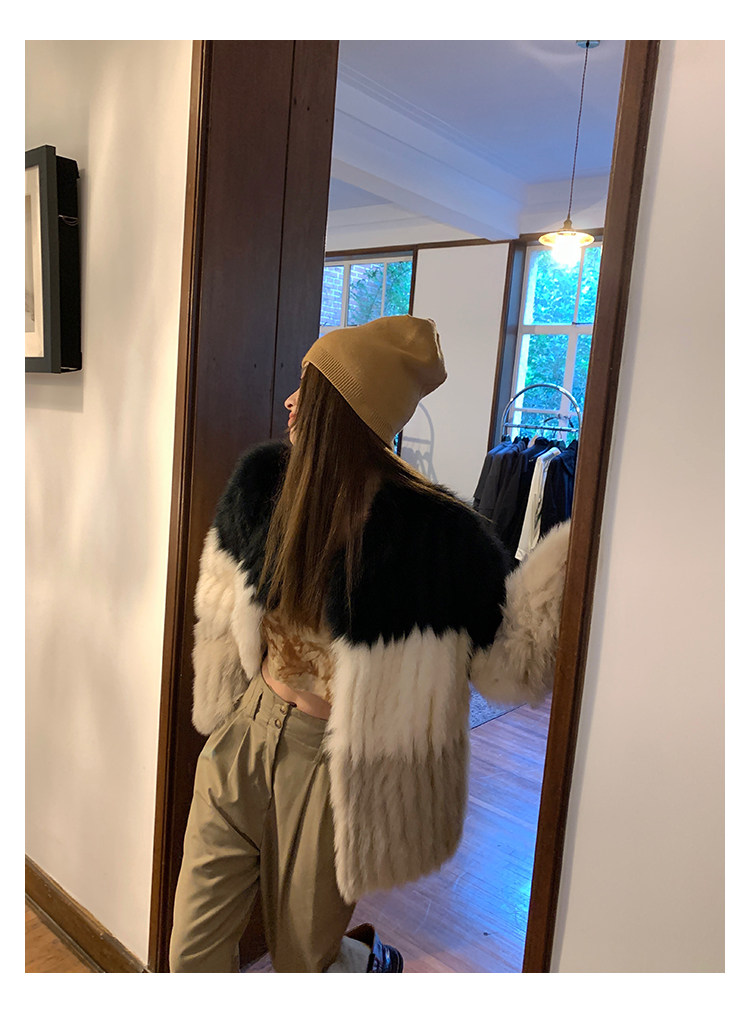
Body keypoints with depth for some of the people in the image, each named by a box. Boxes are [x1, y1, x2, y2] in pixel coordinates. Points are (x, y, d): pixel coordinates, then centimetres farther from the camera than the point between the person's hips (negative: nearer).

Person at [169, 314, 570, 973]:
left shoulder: (433, 532, -23)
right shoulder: (264, 480, -7)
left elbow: (514, 659, -18)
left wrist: (575, 548, -30)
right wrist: (223, 718, 14)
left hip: (331, 769, -4)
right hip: (243, 739, 5)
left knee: (302, 962, 19)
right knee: (191, 954, 20)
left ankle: (374, 960, 53)